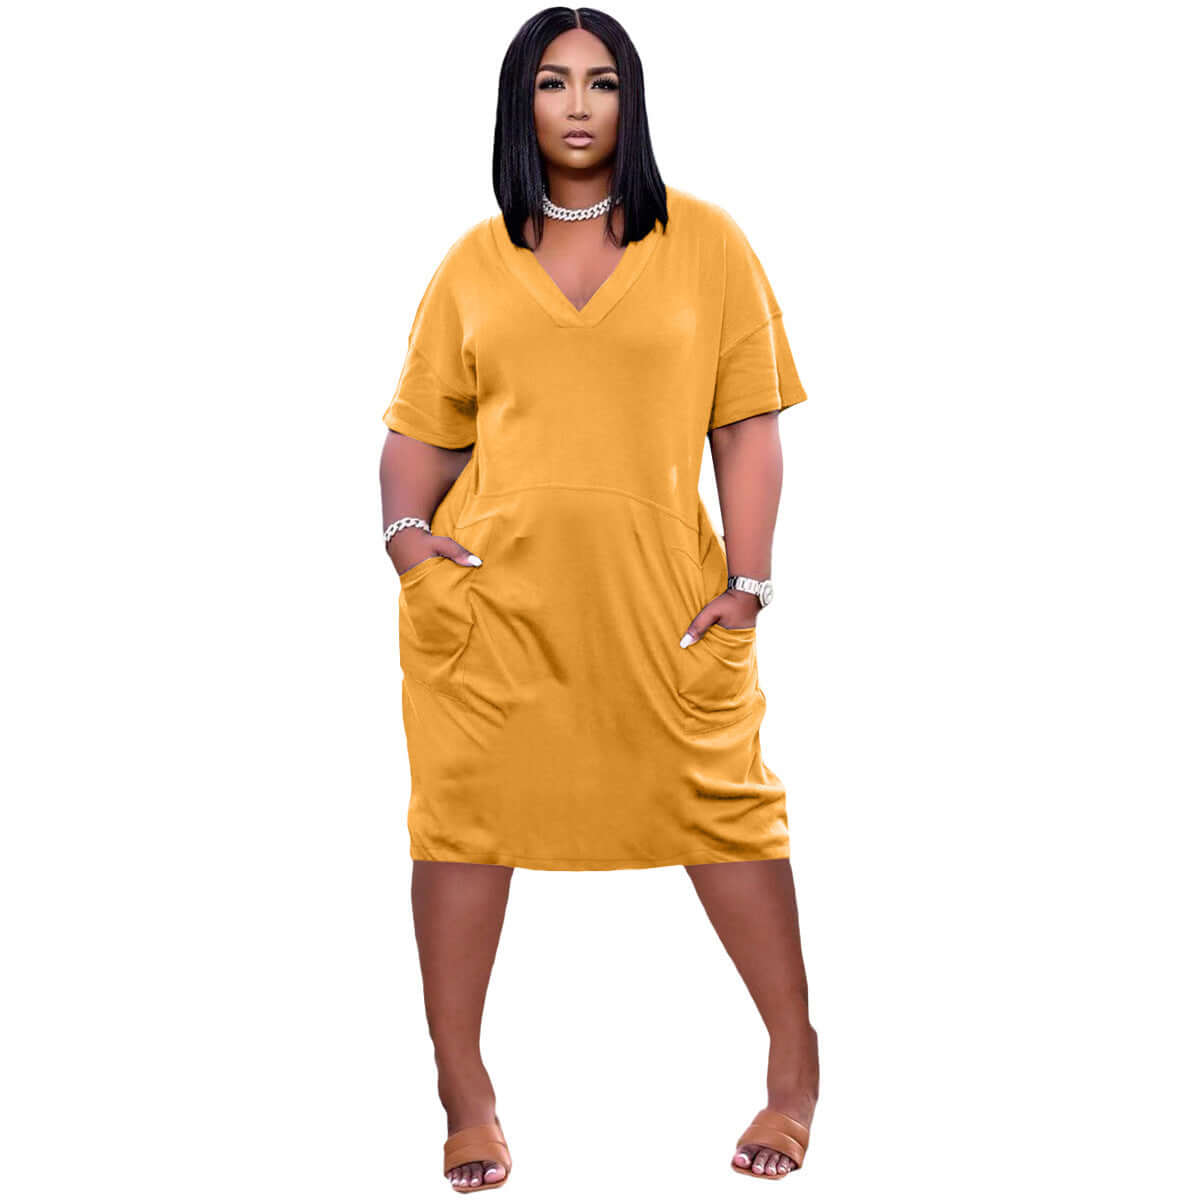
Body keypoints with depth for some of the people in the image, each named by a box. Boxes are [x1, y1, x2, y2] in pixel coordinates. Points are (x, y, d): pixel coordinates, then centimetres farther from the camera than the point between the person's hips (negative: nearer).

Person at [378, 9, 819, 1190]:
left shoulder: (704, 243, 6)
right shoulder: (475, 263, 10)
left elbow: (748, 425, 4)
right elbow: (421, 428, 13)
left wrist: (747, 582, -4)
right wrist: (404, 529, -6)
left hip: (663, 594, -1)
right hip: (490, 596, 1)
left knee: (722, 804, 2)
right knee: (466, 816, 2)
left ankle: (795, 1061, 20)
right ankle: (464, 1091, 16)